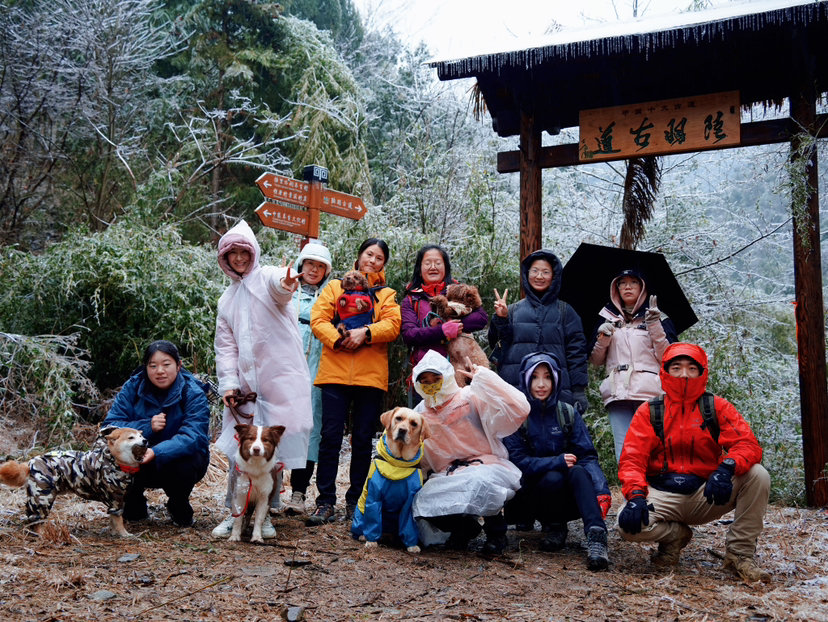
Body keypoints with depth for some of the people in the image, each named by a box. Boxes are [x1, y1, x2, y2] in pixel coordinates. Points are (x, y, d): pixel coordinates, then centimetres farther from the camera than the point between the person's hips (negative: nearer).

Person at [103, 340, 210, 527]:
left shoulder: (193, 394, -18)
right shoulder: (133, 387, -9)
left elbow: (192, 437, -32)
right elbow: (110, 426, -15)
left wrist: (157, 452, -49)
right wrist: (147, 427, -30)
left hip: (179, 457, -2)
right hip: (139, 462, 2)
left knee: (183, 466, -36)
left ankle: (180, 510, 0)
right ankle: (134, 507, 3)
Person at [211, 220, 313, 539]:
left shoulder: (267, 277, 2)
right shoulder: (227, 298, 19)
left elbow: (278, 284, -25)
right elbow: (225, 345, 15)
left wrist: (285, 283, -50)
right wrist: (228, 382, 1)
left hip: (281, 380, -4)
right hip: (245, 385, 4)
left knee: (274, 448, 1)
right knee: (240, 450, 1)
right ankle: (235, 513, 15)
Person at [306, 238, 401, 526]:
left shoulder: (387, 294, 16)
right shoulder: (335, 287, 16)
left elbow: (392, 325, -2)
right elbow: (318, 320, 3)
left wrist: (365, 332, -17)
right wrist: (339, 339, -12)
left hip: (371, 375, 1)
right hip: (335, 372, 0)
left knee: (363, 440, 4)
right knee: (330, 437, -3)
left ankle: (355, 502, 13)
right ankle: (325, 503, 3)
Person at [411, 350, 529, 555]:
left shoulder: (471, 398, -7)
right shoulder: (420, 415, 9)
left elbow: (519, 409, -22)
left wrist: (483, 377, -21)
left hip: (486, 467, -4)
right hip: (448, 477, 4)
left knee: (480, 483, -39)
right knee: (423, 503, -25)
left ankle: (496, 532, -5)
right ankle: (465, 527, 9)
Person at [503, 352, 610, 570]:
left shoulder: (568, 414, 4)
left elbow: (588, 456, -6)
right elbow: (518, 462, -11)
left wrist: (601, 492, -25)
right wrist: (556, 462, -27)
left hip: (569, 497, 2)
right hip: (532, 497, -2)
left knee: (577, 470, -30)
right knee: (553, 478, -33)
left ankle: (596, 535, -44)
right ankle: (553, 528, -8)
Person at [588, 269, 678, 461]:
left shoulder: (659, 319, 13)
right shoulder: (607, 319, 20)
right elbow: (595, 360, 19)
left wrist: (655, 327, -9)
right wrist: (603, 339, 1)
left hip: (650, 394, -2)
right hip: (618, 393, 2)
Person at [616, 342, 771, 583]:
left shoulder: (717, 407, 4)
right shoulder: (648, 412, 3)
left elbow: (748, 445, -8)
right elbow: (631, 459, -5)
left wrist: (727, 467, -31)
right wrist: (636, 495, -25)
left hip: (705, 495, 1)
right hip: (663, 495, -1)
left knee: (757, 475, -22)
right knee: (628, 524, -30)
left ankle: (740, 553, -7)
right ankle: (675, 535, 6)